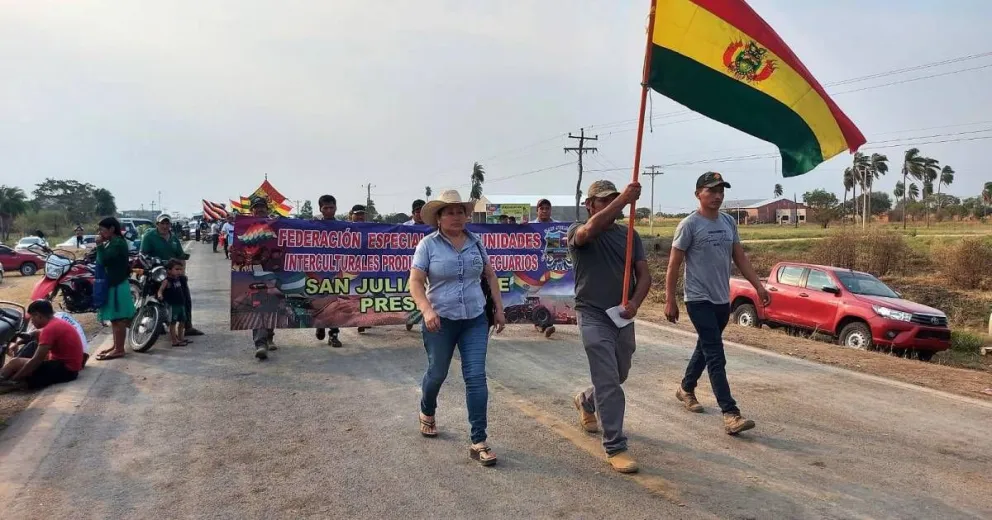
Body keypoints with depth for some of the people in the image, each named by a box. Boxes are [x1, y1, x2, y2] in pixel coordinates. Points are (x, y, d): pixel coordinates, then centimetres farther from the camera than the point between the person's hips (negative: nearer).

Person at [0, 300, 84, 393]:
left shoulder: (49, 329, -16)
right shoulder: (58, 323, 16)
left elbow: (36, 360, -17)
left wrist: (13, 379, -9)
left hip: (64, 370, -11)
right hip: (70, 368, 11)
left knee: (16, 362, -10)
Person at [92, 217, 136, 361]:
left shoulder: (117, 243, -16)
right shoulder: (113, 242, 16)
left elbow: (103, 260, -23)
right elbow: (105, 261, 17)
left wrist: (99, 245, -14)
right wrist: (102, 245, 8)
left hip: (117, 285, -11)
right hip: (113, 284, 11)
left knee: (118, 318, -6)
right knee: (114, 318, 16)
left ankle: (119, 349, -2)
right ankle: (116, 346, 24)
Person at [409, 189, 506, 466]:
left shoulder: (475, 241, 4)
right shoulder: (428, 244, -7)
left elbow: (490, 275, 13)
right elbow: (415, 282, -12)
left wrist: (499, 309, 9)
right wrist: (427, 310, -27)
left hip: (475, 319, 2)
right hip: (441, 320, -2)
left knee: (476, 377, -5)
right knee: (437, 373, 14)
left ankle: (478, 442, 1)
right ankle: (427, 413, 47)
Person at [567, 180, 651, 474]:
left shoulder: (629, 235, 9)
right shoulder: (578, 232, -5)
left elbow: (644, 275, 4)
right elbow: (591, 228, -31)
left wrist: (635, 303, -14)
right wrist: (624, 199, -39)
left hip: (623, 317, 6)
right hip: (593, 316, -6)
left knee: (617, 377, 21)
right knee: (609, 383, -9)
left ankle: (585, 402, 51)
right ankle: (615, 448, -1)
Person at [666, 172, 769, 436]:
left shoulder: (729, 222, 9)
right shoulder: (689, 225, -11)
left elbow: (740, 258, 13)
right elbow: (674, 265, -10)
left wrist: (758, 286, 5)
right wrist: (670, 300, -13)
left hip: (722, 300, 7)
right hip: (699, 300, -7)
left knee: (705, 348, 19)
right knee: (716, 356, -9)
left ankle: (686, 389, 40)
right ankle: (730, 414, -9)